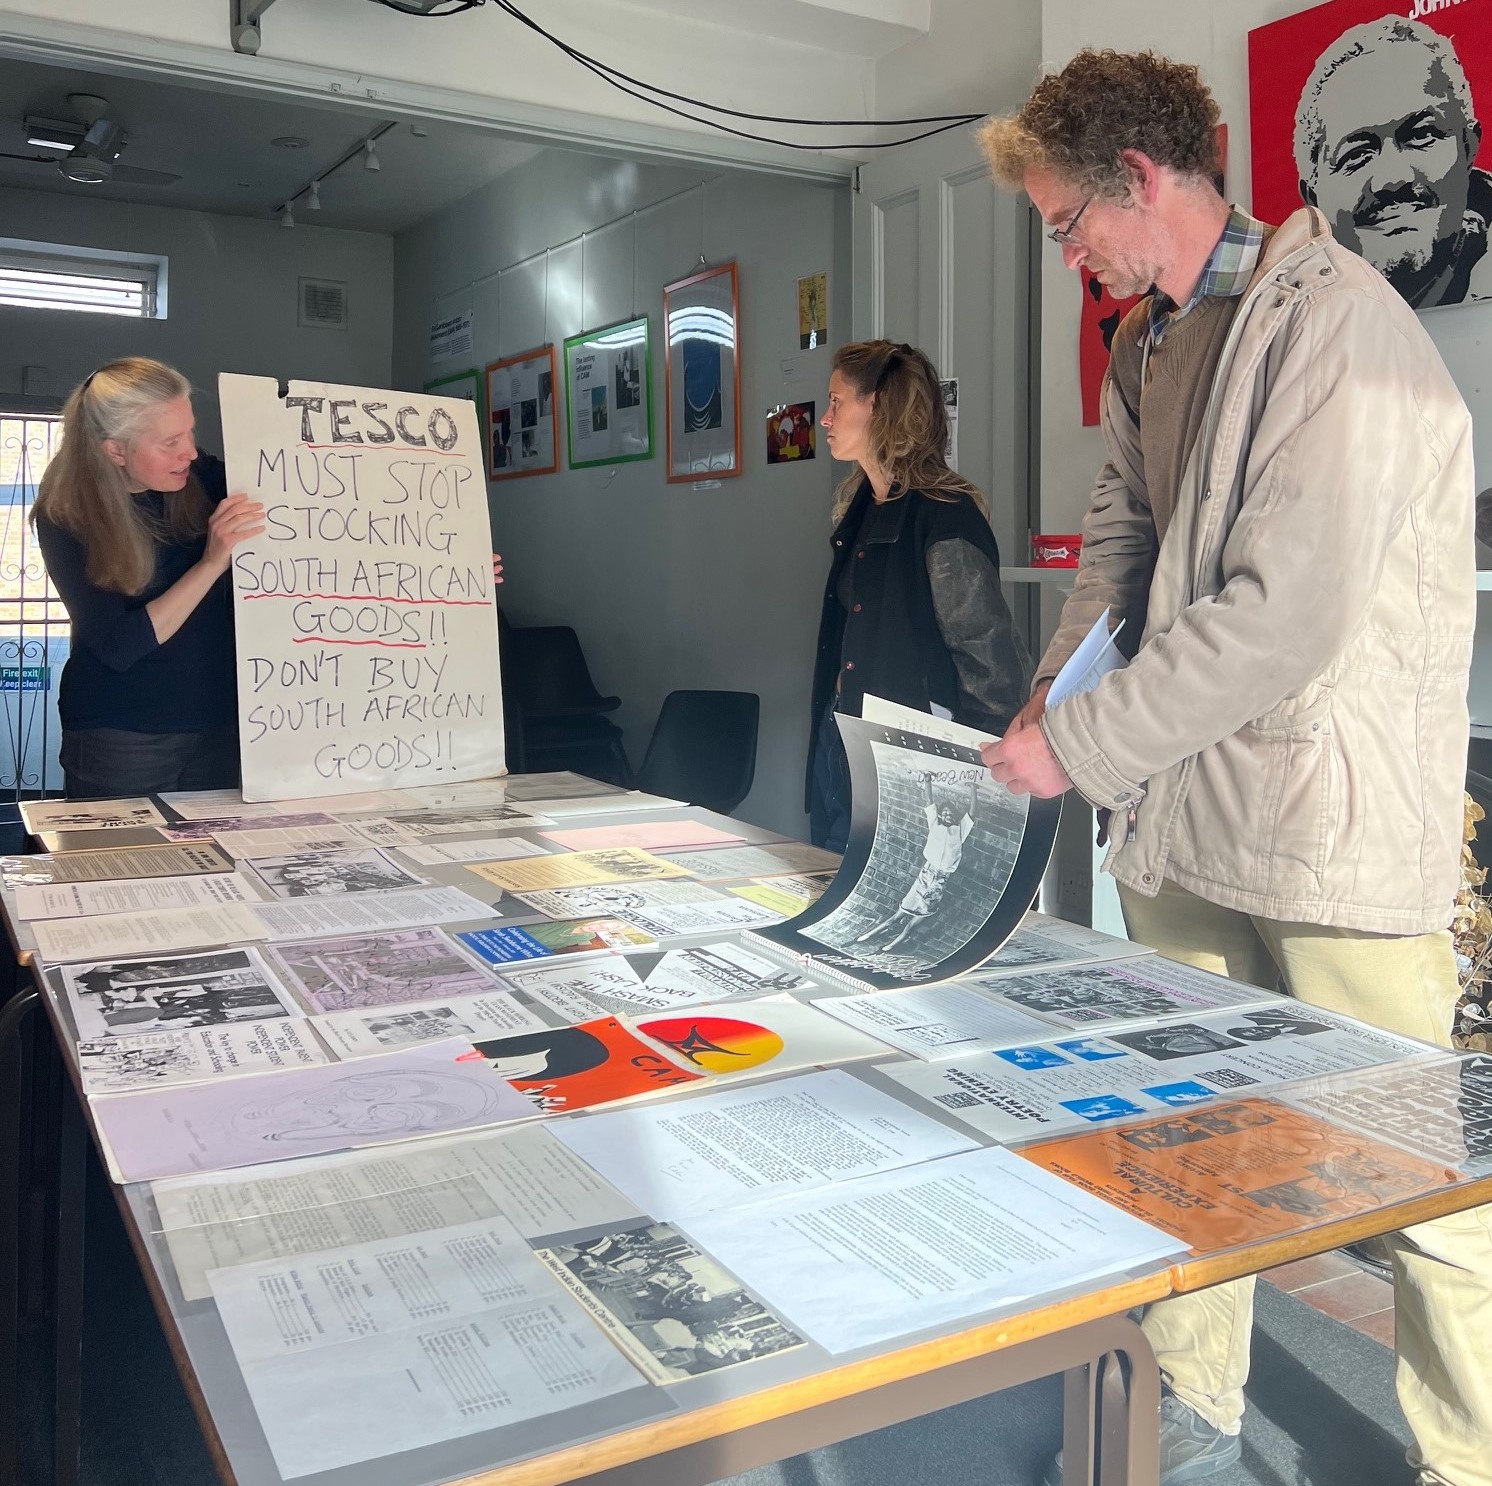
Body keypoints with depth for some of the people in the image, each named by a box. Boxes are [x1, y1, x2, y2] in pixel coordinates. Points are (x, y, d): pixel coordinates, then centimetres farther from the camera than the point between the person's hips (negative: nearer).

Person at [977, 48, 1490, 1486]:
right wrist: (1060, 681, 2)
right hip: (1183, 808, 8)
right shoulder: (1151, 341, 14)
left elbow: (1284, 617, -22)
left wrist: (1082, 746, -16)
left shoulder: (1334, 325, -15)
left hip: (1332, 827, -8)